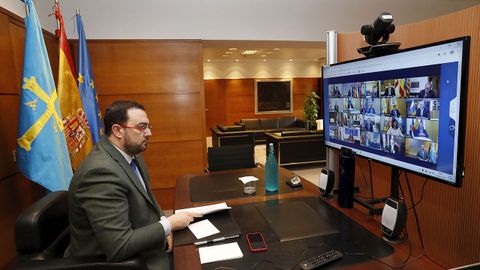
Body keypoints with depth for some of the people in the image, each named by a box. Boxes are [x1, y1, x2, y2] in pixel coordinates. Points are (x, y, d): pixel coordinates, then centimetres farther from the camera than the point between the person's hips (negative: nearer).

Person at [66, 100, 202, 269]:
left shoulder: (130, 153, -2)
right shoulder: (101, 171, -29)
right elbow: (118, 247, -29)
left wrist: (162, 226, -7)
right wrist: (168, 225, -19)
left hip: (139, 246, 7)